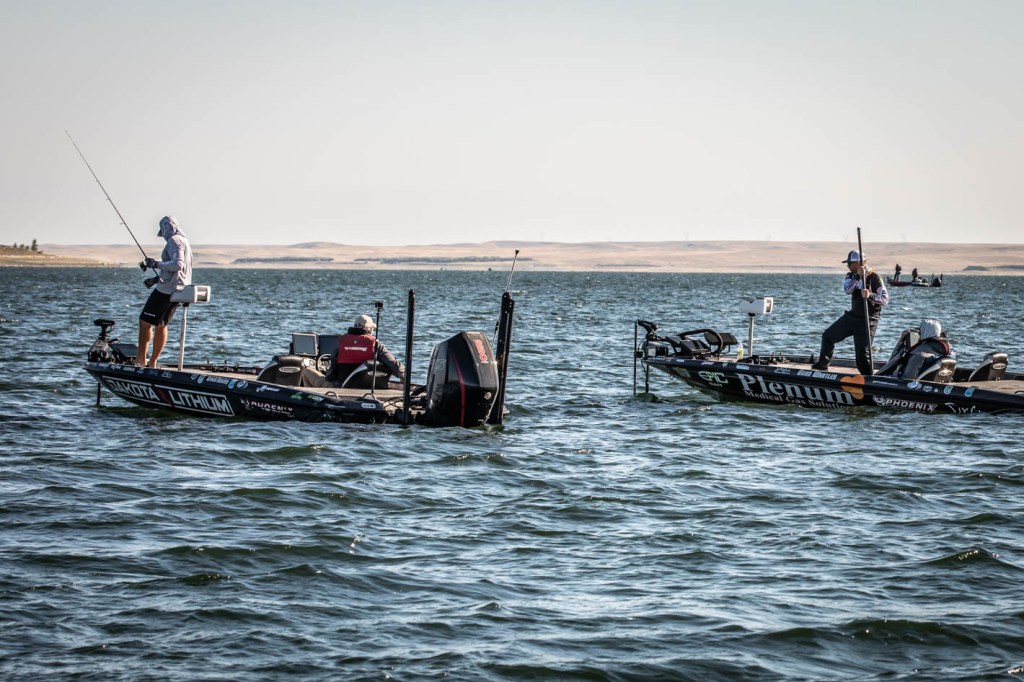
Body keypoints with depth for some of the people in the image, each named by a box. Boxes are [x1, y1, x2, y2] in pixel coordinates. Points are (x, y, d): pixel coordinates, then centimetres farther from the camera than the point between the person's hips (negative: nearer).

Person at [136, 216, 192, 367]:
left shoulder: (174, 241, -13)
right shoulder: (184, 241, 19)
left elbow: (178, 264, -27)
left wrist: (156, 264, -21)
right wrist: (157, 279, 24)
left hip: (166, 290, -10)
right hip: (178, 290, 10)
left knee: (145, 322, -5)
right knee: (161, 325, 15)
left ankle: (140, 359, -6)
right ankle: (152, 362, 18)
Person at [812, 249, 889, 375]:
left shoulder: (874, 277, -14)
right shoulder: (851, 276, 5)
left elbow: (885, 299, -17)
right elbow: (847, 290, -15)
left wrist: (870, 295, -32)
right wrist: (858, 277, -24)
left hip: (868, 320, -7)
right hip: (852, 315, 7)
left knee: (863, 353, -13)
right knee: (828, 336, 15)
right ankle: (822, 364, 33)